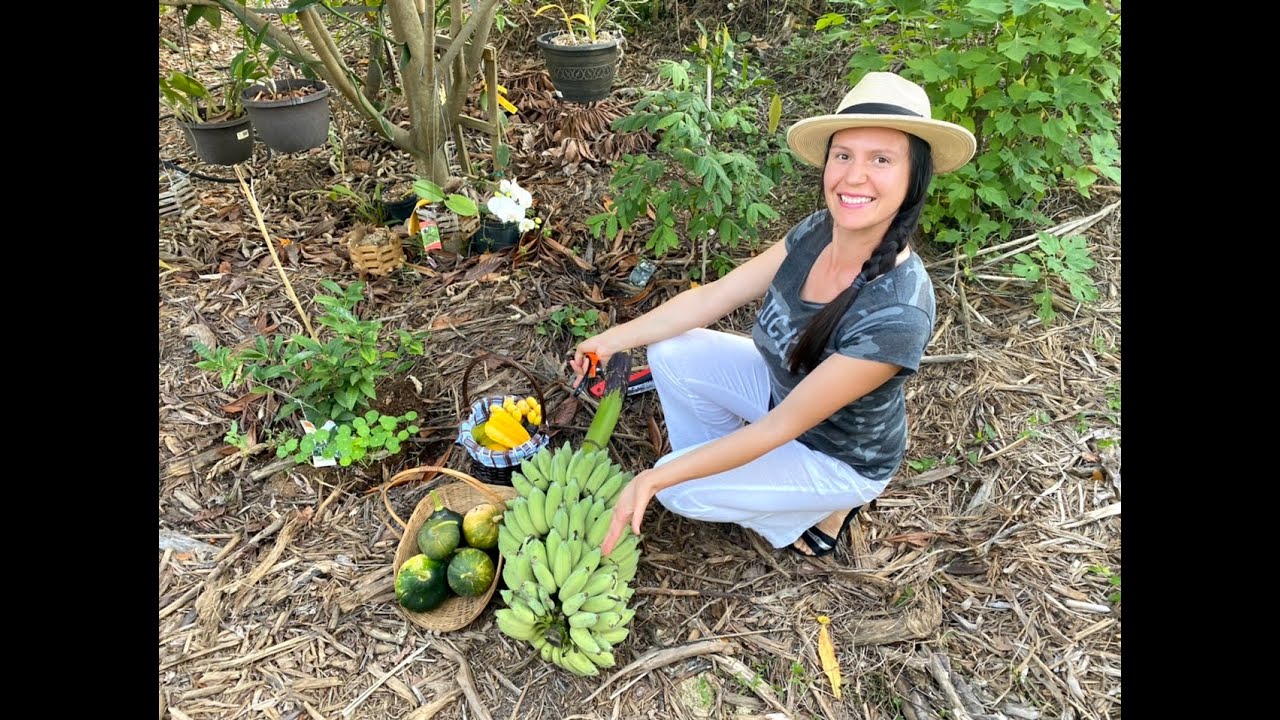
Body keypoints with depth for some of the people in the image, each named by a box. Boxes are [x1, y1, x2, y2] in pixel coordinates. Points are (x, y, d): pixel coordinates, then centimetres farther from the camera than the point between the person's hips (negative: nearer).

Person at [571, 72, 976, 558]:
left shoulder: (898, 315, -38)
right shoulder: (817, 233, -17)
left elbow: (779, 427, -32)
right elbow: (716, 296, -7)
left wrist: (657, 478, -30)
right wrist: (617, 337, -10)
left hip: (841, 458, -6)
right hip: (784, 385, 6)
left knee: (679, 492, -11)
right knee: (671, 353, -6)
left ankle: (826, 509, 9)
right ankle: (714, 467, 17)